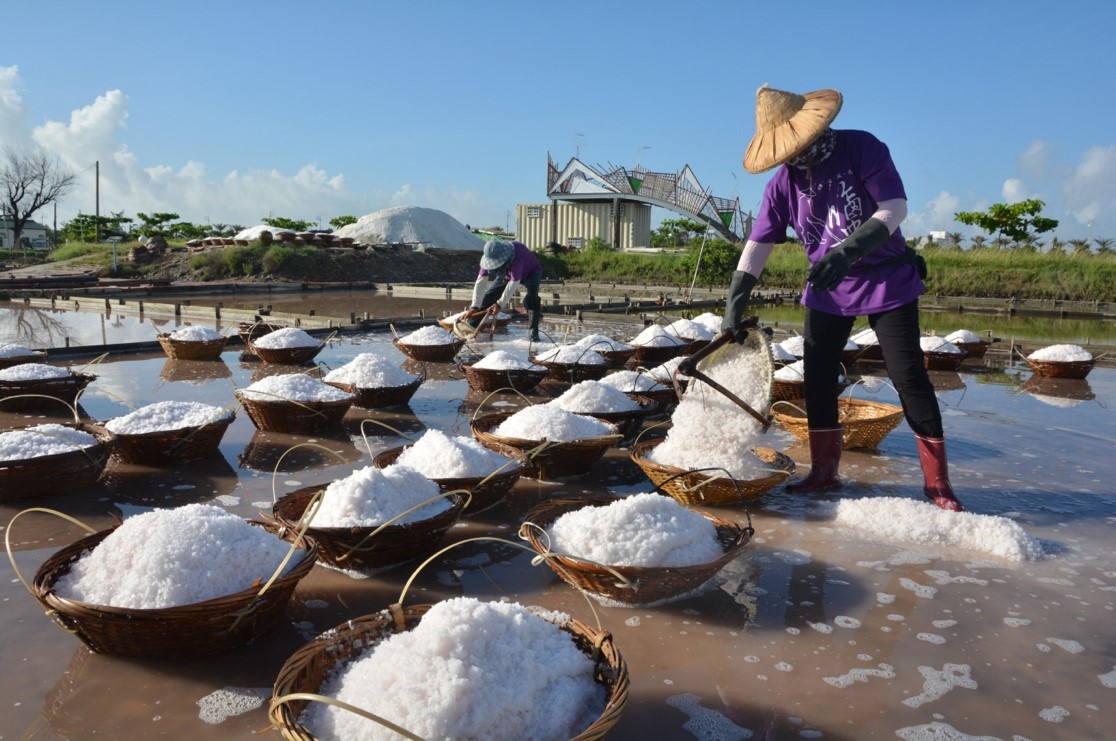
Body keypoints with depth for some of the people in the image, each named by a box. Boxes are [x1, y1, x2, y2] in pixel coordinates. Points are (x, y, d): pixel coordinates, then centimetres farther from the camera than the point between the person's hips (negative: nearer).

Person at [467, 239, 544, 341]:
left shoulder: (517, 253, -44)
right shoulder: (490, 256, -27)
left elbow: (514, 282, -44)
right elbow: (481, 282, -28)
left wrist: (500, 303, -44)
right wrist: (474, 306, -35)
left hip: (531, 272, -5)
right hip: (507, 274, 5)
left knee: (532, 295, -33)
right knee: (489, 296, -4)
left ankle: (534, 331, -27)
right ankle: (470, 326, 6)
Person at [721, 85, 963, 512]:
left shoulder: (861, 148, -14)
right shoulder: (783, 182, -3)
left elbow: (895, 208, -22)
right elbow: (757, 246, -4)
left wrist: (846, 252, -37)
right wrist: (733, 309, -10)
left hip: (888, 280, -4)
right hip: (828, 289, 5)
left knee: (908, 377, -5)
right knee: (817, 376, 4)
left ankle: (937, 482, 6)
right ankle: (824, 472, 19)